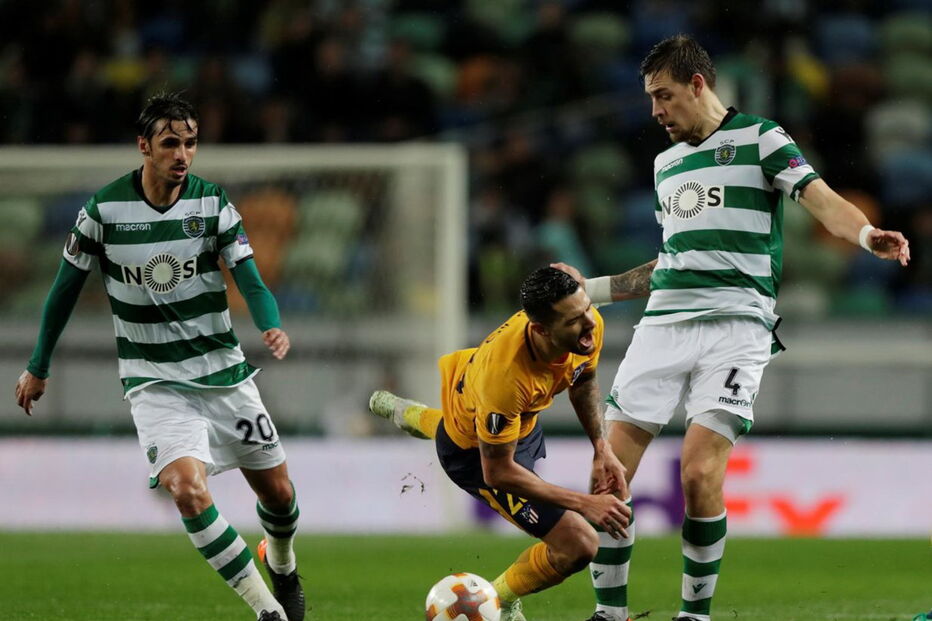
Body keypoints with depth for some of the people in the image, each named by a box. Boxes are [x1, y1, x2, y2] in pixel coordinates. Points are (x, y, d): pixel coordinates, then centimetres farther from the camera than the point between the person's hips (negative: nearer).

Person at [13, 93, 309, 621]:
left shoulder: (212, 202, -4)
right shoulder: (104, 210, -8)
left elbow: (250, 280, -9)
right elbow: (67, 288, 5)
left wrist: (272, 327, -31)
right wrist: (38, 368, 13)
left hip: (224, 372, 2)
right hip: (155, 382, -2)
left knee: (278, 493, 9)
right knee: (188, 489, -26)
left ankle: (282, 564, 45)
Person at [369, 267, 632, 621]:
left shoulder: (589, 325, -28)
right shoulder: (504, 374, -48)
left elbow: (583, 380, -1)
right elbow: (497, 472, -36)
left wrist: (601, 448, -9)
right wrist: (585, 504, -37)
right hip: (475, 452, -7)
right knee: (577, 545, -11)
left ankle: (409, 415, 69)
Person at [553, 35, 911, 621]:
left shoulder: (759, 138, 2)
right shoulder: (666, 162, 22)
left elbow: (821, 198, -12)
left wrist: (866, 233, -33)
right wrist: (590, 288, 30)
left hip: (735, 323, -6)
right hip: (663, 324, 6)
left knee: (700, 473, -18)